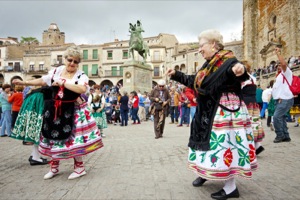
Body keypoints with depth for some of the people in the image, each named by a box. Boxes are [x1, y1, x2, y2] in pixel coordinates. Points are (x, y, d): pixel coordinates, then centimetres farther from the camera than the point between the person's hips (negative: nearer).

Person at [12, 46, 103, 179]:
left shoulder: (81, 75, -11)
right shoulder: (56, 71, 5)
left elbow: (82, 89, -30)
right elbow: (42, 81, 16)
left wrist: (63, 83, -25)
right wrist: (24, 83, 15)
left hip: (72, 112, -5)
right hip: (55, 111, 5)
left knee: (74, 139, -2)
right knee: (54, 137, 13)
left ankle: (79, 168, 16)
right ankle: (54, 168, 31)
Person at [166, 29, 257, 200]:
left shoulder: (227, 60, -13)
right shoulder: (209, 64, 15)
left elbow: (237, 72, -36)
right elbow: (193, 81, 25)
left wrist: (239, 70, -59)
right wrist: (176, 75, 26)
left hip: (224, 111, -9)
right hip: (209, 111, 9)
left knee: (224, 144, -7)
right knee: (209, 141, 16)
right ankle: (206, 173, 34)